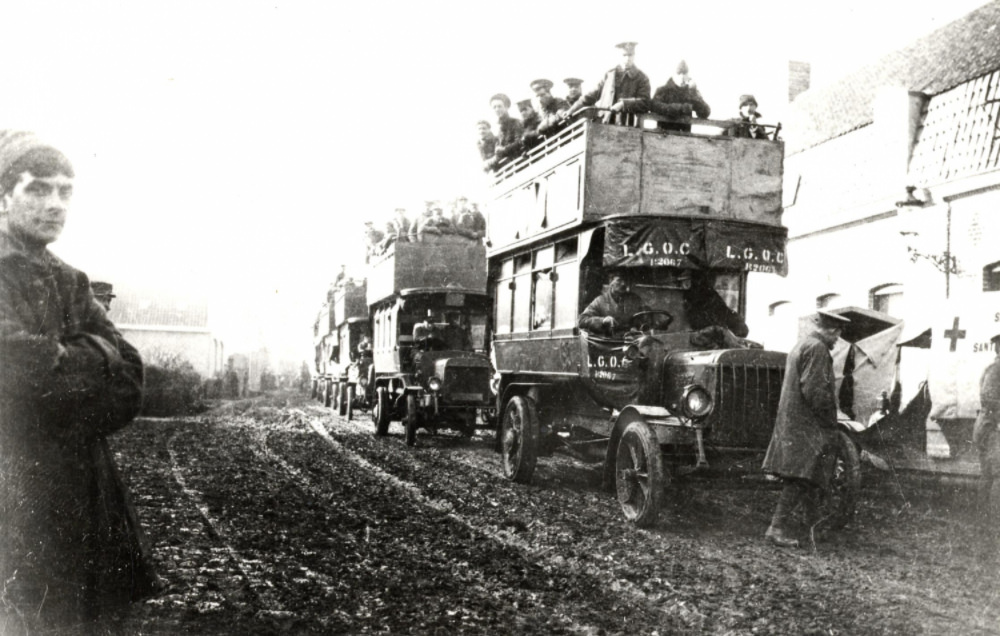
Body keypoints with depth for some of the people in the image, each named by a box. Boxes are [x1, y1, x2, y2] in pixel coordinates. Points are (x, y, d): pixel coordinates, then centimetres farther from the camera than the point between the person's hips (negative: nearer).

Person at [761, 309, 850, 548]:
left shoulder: (800, 345, 19)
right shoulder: (817, 349, -13)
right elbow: (813, 391, -21)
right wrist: (829, 423, -12)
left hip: (791, 420, 10)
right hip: (807, 424, -10)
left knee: (811, 475, 17)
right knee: (802, 476, -11)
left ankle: (814, 524, 27)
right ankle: (778, 527, -14)